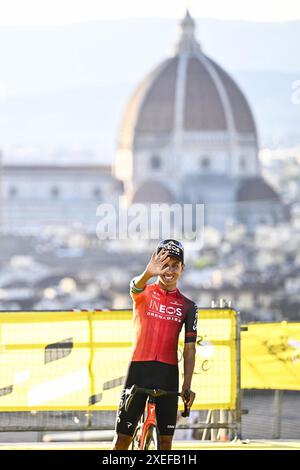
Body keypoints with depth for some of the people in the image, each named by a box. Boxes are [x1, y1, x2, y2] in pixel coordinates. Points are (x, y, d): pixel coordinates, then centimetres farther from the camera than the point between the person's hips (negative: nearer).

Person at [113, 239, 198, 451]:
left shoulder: (188, 306, 8)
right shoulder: (144, 293, 2)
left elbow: (189, 349, 6)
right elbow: (136, 287, -23)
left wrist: (187, 386, -4)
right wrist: (148, 273, -48)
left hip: (168, 372, 2)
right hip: (139, 369, -2)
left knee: (165, 438, 3)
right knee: (123, 437, -3)